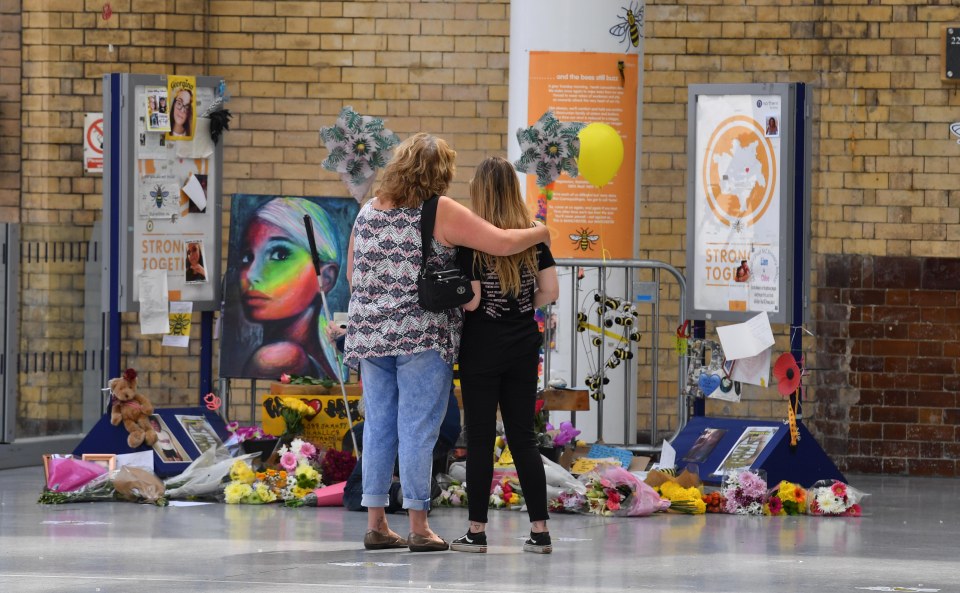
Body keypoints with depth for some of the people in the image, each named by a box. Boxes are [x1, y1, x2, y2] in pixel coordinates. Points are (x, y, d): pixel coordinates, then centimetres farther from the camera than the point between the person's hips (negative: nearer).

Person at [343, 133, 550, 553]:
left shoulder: (369, 211, 10)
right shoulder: (440, 212, -9)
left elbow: (352, 273, 17)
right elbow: (503, 244, -12)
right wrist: (541, 232, 6)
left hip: (369, 332, 6)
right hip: (422, 336, -6)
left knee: (378, 427, 10)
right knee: (418, 429, -2)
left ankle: (375, 524, 12)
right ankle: (418, 527, -1)